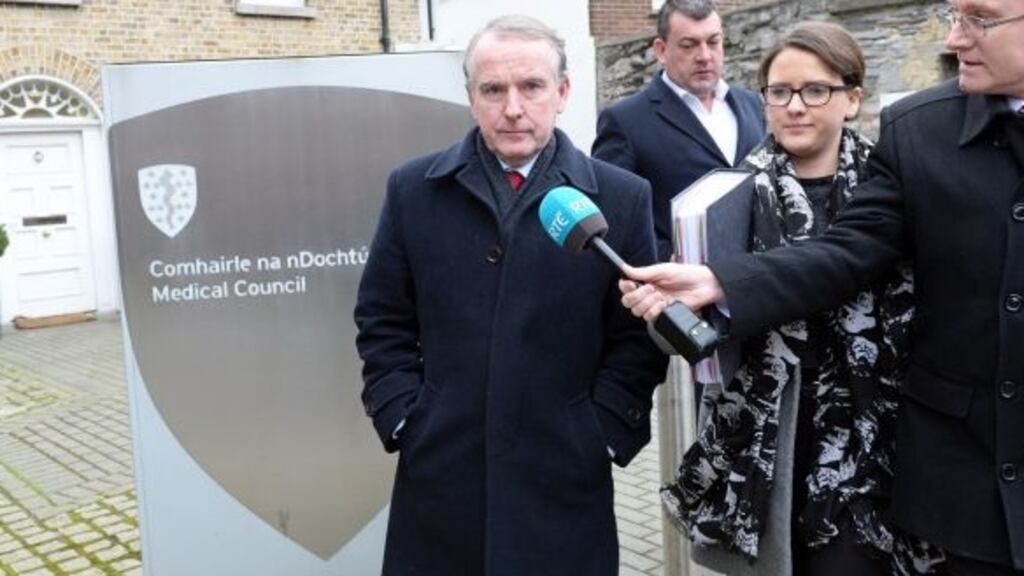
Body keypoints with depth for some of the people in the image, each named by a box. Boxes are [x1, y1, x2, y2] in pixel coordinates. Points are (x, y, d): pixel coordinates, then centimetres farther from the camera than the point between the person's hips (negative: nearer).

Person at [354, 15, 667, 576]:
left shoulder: (621, 198, -1)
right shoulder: (413, 189, 2)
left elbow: (638, 334, 1)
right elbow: (383, 322, 5)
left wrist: (604, 435, -5)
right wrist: (403, 421, -2)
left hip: (564, 477, 0)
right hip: (440, 475, 1)